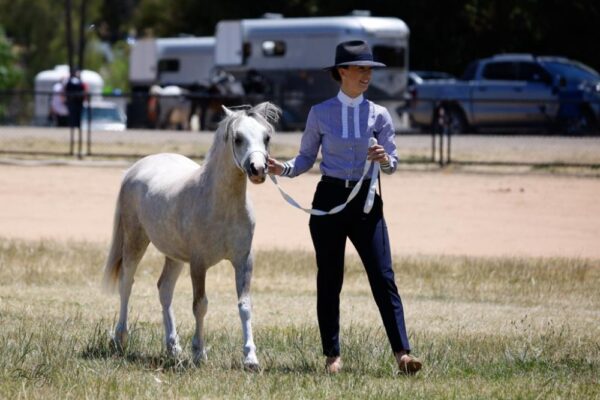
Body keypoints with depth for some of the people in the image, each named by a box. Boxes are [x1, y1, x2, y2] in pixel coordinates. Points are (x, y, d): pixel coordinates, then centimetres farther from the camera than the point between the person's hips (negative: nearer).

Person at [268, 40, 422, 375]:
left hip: (366, 200, 0)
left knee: (383, 278, -8)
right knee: (329, 281, 4)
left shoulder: (379, 115, 3)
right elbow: (306, 158, 8)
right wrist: (283, 169, -10)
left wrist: (384, 159, -19)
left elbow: (393, 163, 3)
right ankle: (333, 355, 11)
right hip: (330, 198, 0)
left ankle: (403, 353, -13)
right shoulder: (320, 114, 2)